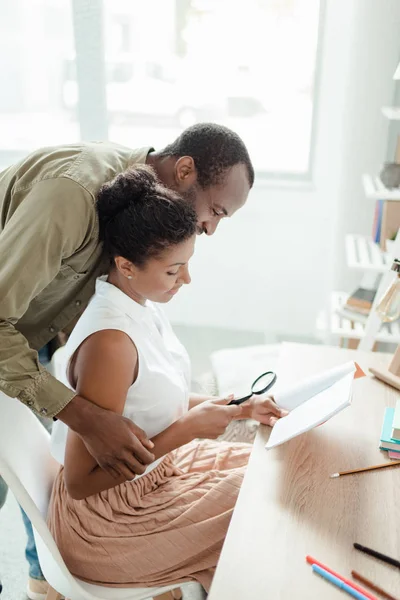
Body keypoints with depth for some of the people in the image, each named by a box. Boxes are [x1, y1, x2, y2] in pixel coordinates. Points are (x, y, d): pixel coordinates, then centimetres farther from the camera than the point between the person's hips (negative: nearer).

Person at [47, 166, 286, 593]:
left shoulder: (143, 303, -4)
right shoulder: (109, 342, -31)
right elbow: (80, 481, -25)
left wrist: (238, 409, -1)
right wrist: (188, 429, -24)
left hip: (155, 469, 8)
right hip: (105, 515, -8)